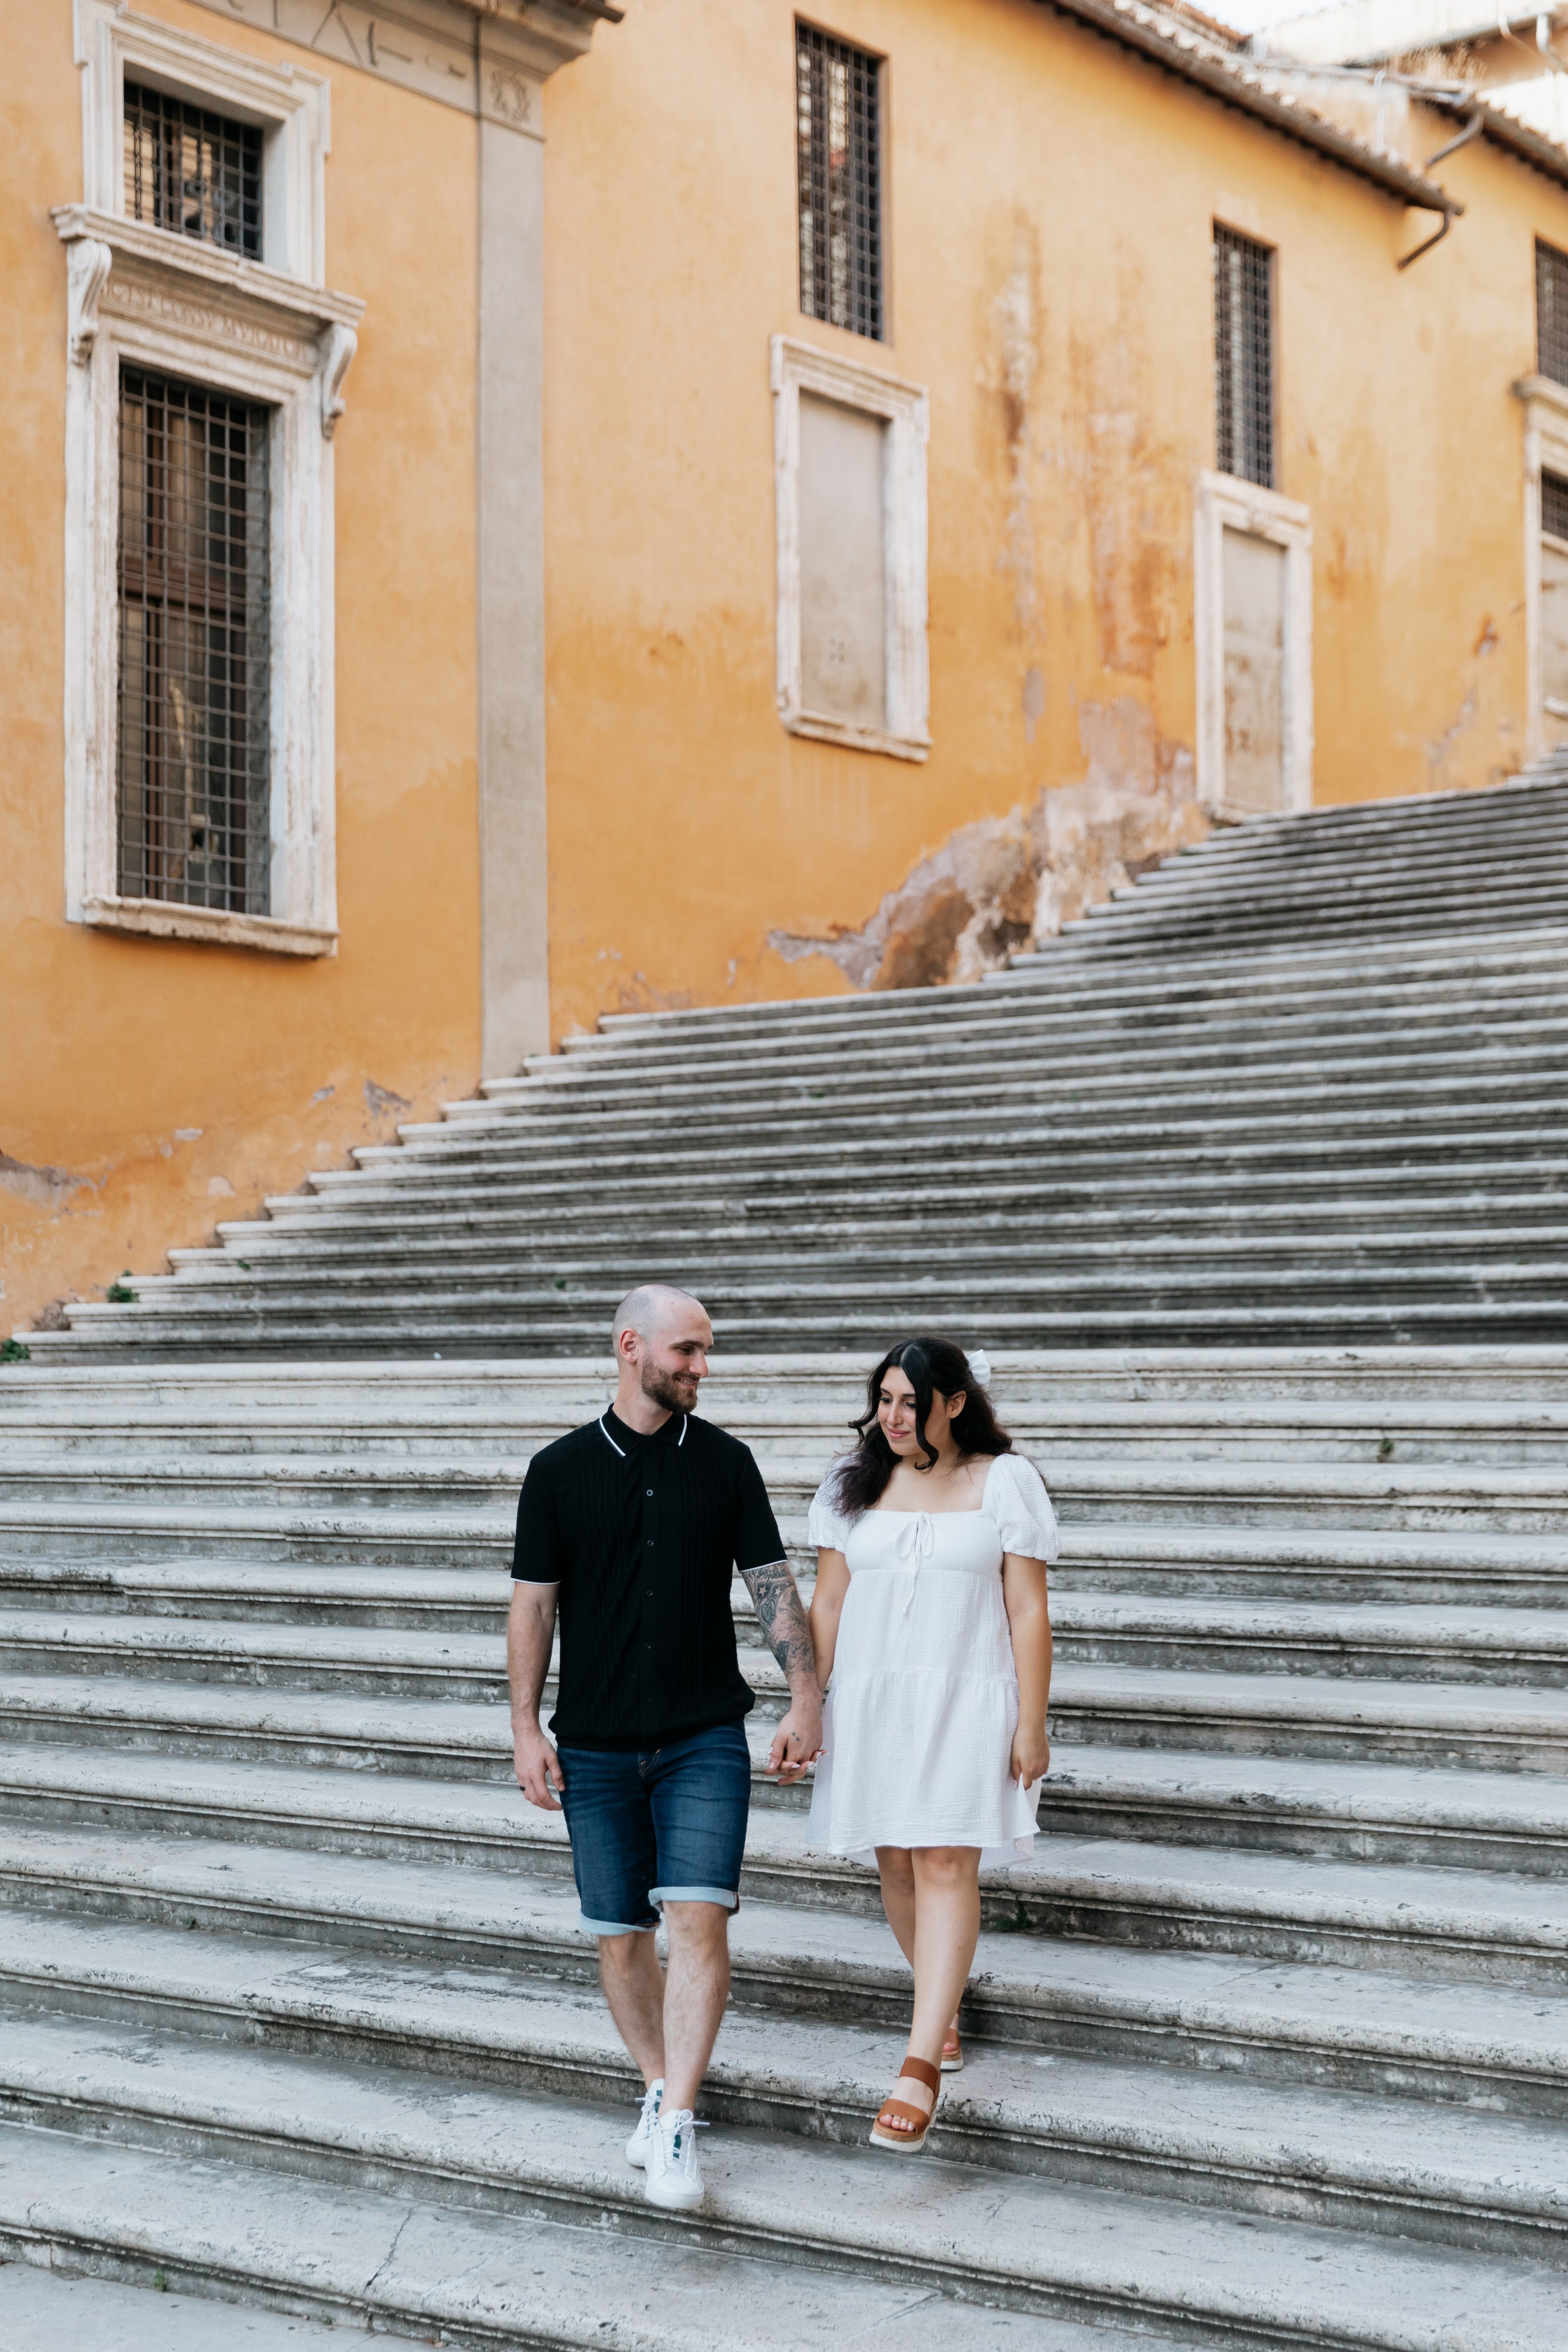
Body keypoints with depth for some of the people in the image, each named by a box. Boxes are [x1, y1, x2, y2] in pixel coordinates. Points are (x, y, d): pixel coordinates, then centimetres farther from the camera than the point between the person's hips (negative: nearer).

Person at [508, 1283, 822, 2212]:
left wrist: (807, 1699, -5)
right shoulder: (561, 1470, 1)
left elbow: (774, 1585, 4)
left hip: (705, 1740, -1)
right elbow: (533, 1605, 4)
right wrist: (527, 1730, 0)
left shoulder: (726, 1461, 3)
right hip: (595, 1748, 1)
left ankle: (676, 2131, -13)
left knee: (698, 1919, -14)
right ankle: (660, 2090, 26)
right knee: (621, 1934, 7)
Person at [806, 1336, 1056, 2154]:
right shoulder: (853, 1484, 7)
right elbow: (826, 1604, 9)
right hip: (872, 1698, 4)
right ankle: (944, 2008, 33)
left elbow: (1028, 1611, -2)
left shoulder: (1004, 1481, -1)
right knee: (898, 1866, 9)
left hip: (966, 1702, -3)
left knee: (946, 1868, -12)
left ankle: (919, 2069, -15)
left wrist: (1031, 1725, -6)